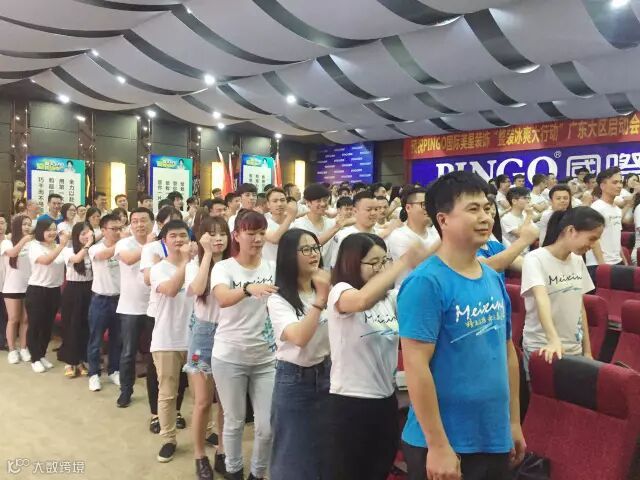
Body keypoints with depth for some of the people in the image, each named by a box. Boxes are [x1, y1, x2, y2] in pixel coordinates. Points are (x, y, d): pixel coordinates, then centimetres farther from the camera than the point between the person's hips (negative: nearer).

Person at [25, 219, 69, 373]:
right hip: (37, 291, -5)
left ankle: (42, 356, 28)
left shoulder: (58, 246, 4)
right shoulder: (34, 246, -11)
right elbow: (46, 261, -31)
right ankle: (35, 359, 17)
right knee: (35, 326, 4)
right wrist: (62, 245, -37)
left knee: (48, 325, 14)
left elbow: (64, 266, 10)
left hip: (54, 291, 5)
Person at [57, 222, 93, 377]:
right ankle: (69, 362, 17)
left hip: (88, 290, 3)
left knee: (85, 326, 8)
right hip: (73, 291, -2)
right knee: (71, 325, 3)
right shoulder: (68, 250, -5)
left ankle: (81, 361, 22)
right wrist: (88, 243, -30)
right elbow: (77, 259, -28)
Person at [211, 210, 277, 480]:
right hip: (229, 357, -2)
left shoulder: (273, 268, 0)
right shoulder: (223, 267, -9)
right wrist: (249, 288, -48)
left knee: (268, 426, 4)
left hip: (265, 357, 2)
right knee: (234, 422, 12)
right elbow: (223, 299, -29)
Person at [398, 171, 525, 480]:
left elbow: (507, 352, 11)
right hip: (445, 445, -7)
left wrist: (514, 421, 13)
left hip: (495, 439, 7)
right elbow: (416, 365, -21)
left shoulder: (494, 279, 4)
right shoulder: (426, 282, -19)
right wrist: (438, 445, -19)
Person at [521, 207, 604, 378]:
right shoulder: (535, 259, -16)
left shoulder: (578, 260, 4)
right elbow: (541, 299, -30)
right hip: (542, 349, -6)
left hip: (574, 348, 6)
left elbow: (580, 305, 9)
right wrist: (554, 340, -43)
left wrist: (587, 350, 8)